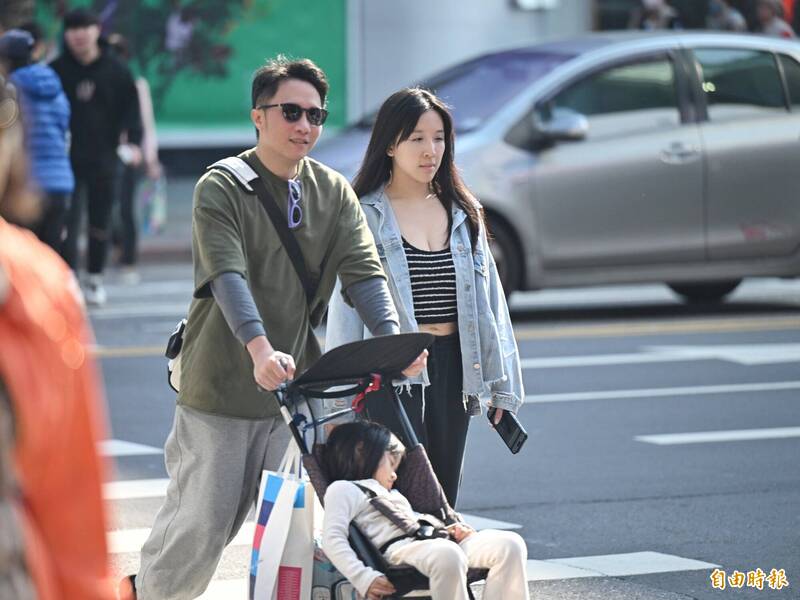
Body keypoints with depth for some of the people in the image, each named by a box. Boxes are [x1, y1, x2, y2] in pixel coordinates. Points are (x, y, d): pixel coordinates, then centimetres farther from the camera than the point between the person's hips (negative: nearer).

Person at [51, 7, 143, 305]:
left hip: (103, 159, 2)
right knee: (68, 224, -9)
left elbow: (131, 108, 5)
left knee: (100, 223, 11)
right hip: (66, 160, -2)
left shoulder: (116, 70, 2)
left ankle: (95, 279, 25)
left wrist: (134, 141, -10)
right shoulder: (57, 70, 0)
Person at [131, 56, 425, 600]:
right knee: (201, 525, -1)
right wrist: (260, 349, -38)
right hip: (223, 386, -4)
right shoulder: (221, 188, -7)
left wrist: (394, 339, -24)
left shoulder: (334, 192, 7)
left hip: (297, 383, 4)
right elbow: (228, 275, -22)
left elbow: (364, 271, -5)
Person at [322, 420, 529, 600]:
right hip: (400, 548, -8)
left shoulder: (393, 495, 43)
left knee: (510, 544, -14)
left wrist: (451, 530, 13)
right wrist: (363, 578, -17)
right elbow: (333, 539, -1)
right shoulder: (343, 490, 15)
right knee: (447, 555, -41)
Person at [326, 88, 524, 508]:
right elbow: (346, 305, -6)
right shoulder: (365, 216, -2)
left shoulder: (463, 213, 13)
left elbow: (489, 299, 15)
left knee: (443, 501, 7)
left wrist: (501, 384, 11)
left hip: (453, 366, 5)